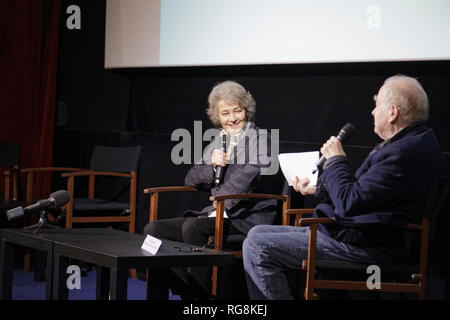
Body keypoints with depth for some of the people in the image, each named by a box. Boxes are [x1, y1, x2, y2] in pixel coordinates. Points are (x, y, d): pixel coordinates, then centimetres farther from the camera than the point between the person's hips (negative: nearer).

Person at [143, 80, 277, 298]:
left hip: (248, 217, -8)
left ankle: (202, 293, -24)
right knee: (153, 230, -6)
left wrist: (225, 197, -27)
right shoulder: (217, 142, 21)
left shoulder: (259, 138, 1)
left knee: (192, 226, -32)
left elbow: (253, 172, -18)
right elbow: (191, 179, 18)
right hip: (217, 215, 8)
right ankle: (189, 290, -11)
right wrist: (212, 166, -3)